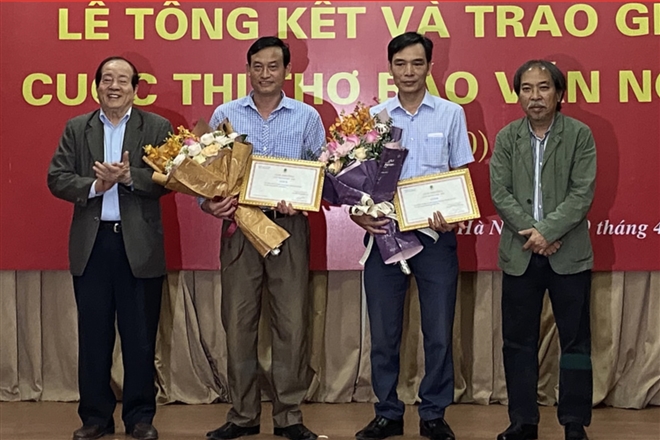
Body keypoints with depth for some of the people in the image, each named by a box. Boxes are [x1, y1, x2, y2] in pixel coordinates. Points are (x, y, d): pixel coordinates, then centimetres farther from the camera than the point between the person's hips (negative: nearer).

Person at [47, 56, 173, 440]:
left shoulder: (157, 127, 3)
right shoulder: (76, 129, 10)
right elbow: (57, 178, 2)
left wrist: (130, 177, -23)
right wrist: (94, 186, -15)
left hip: (140, 246, -2)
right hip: (91, 245, 2)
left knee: (140, 338, 6)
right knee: (93, 336, 9)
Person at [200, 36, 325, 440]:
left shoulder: (307, 117, 6)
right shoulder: (225, 115, 7)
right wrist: (211, 203, -12)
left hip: (289, 227, -1)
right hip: (239, 225, 1)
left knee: (292, 323, 1)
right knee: (238, 323, 4)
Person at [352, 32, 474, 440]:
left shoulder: (451, 114, 3)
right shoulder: (374, 116, 5)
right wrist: (358, 211, -12)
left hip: (436, 235, -1)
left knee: (439, 332, 5)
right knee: (383, 332, 8)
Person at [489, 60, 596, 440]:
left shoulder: (580, 134, -1)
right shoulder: (507, 137, 6)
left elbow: (583, 194, -9)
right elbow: (500, 193, -1)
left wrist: (547, 231, -17)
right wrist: (531, 232, -13)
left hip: (569, 254, -2)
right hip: (519, 254, 2)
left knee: (575, 340, 4)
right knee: (518, 341, 8)